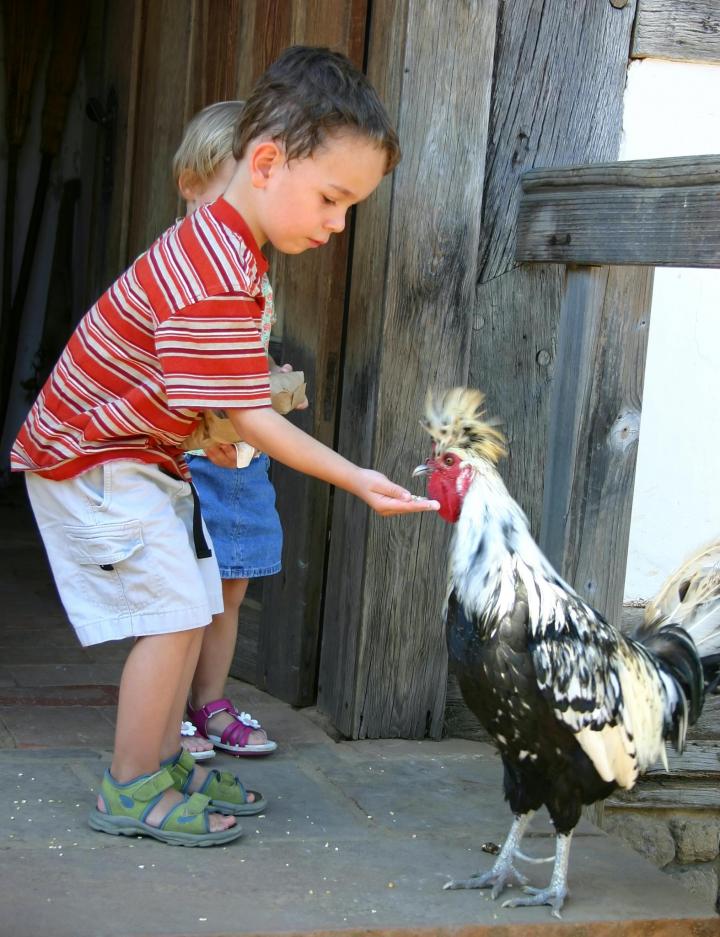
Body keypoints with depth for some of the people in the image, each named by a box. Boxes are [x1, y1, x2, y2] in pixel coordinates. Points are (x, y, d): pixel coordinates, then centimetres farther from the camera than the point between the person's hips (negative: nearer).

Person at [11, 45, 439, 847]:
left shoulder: (219, 242, 2)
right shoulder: (218, 282, -31)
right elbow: (252, 420, -28)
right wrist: (356, 480, -26)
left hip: (143, 453, 10)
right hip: (93, 459, -10)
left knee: (191, 606, 11)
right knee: (173, 611, -11)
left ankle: (164, 763, 23)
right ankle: (131, 790, 1)